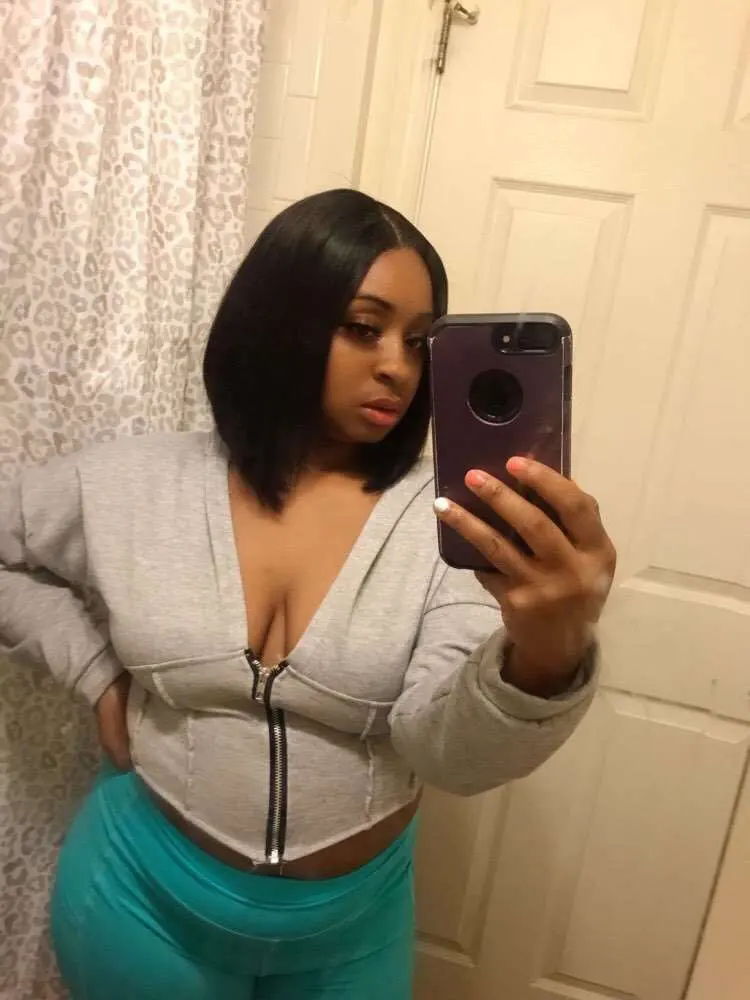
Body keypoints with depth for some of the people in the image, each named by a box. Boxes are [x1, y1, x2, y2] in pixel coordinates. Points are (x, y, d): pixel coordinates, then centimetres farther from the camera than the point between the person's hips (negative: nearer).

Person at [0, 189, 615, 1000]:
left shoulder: (447, 519, -16)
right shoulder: (135, 484, -10)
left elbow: (452, 753, -23)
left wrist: (545, 658, -44)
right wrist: (98, 673, -5)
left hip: (354, 915, 0)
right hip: (151, 893, 1)